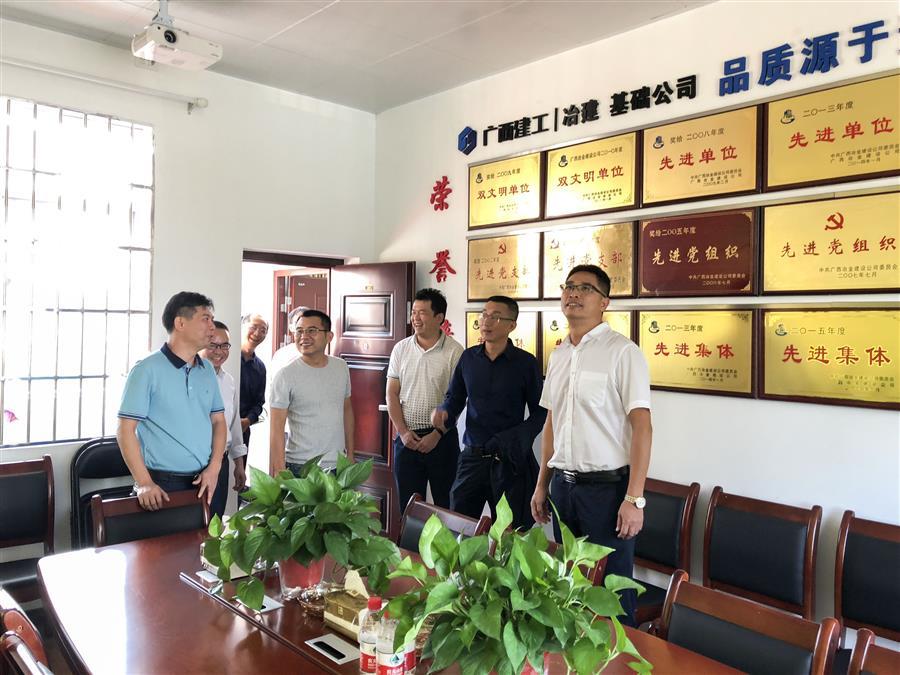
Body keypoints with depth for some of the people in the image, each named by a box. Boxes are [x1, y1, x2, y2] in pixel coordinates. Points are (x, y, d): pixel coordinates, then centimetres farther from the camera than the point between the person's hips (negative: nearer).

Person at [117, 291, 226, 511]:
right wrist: (144, 483, -15)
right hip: (163, 484, -5)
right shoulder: (147, 370, -9)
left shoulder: (207, 371, 8)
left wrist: (214, 468, -1)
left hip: (204, 482, 5)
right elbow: (126, 429, -10)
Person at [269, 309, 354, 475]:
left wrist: (350, 454, 11)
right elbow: (276, 429, -11)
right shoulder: (285, 375, -11)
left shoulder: (341, 367, 4)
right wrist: (279, 474, -16)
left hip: (337, 465, 4)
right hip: (300, 467, -4)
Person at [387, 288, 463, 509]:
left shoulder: (454, 351, -6)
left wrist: (437, 435, -11)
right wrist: (403, 432, -5)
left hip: (442, 438, -3)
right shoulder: (401, 349, 5)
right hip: (406, 437, 3)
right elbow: (392, 394, 5)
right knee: (408, 504, 9)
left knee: (445, 502, 5)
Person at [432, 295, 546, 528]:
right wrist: (442, 413, -8)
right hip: (472, 455, 3)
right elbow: (454, 399, 14)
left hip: (509, 460, -3)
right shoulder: (469, 357, 6)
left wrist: (519, 439, -17)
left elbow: (540, 412, -1)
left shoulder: (525, 362, -4)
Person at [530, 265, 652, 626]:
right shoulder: (558, 355, 11)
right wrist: (542, 485, 15)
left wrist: (634, 498, -18)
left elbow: (641, 426, -13)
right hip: (563, 484, 6)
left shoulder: (622, 352, -10)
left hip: (607, 486, -6)